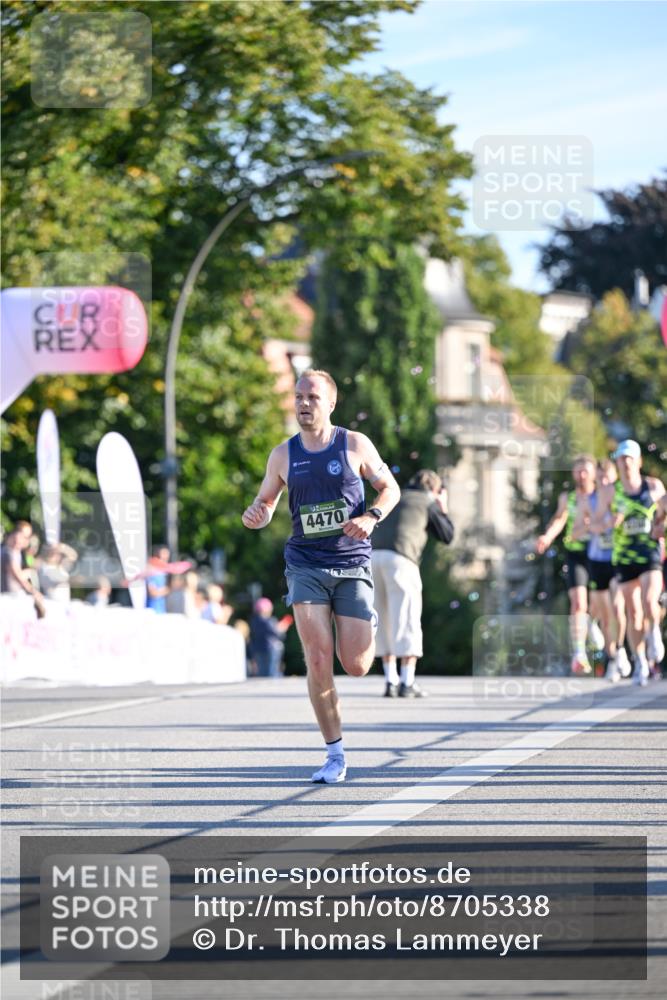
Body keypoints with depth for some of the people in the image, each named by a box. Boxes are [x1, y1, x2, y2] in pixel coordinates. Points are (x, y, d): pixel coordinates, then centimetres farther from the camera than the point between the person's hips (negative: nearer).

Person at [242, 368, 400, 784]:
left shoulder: (355, 445, -1)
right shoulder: (283, 455, 4)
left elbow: (391, 488, 8)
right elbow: (266, 503, 15)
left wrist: (371, 516, -13)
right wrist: (255, 515, -9)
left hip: (352, 565, -1)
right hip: (306, 566, 1)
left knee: (356, 666, -3)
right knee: (318, 660, -12)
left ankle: (369, 632, 36)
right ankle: (336, 755, -3)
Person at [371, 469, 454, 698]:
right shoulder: (428, 503, 15)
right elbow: (447, 535, 20)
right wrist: (443, 510, 37)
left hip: (372, 558, 5)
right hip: (400, 559, -5)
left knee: (385, 622, 12)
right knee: (406, 621, -1)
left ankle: (391, 682, 9)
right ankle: (407, 684, -5)